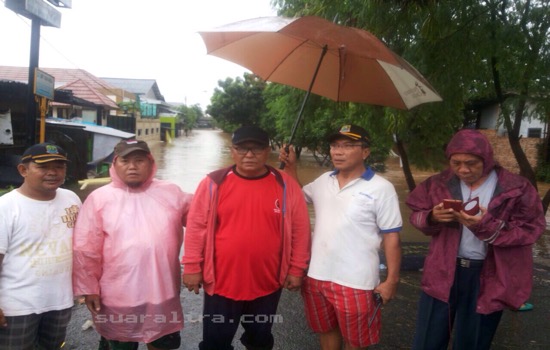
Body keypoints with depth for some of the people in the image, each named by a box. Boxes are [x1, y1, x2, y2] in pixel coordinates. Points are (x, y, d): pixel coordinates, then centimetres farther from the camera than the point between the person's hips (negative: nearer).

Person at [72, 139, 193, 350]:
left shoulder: (171, 193, 1)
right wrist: (88, 288, -5)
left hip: (163, 293, 2)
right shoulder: (99, 198, -5)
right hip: (118, 297, -2)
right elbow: (86, 250, -5)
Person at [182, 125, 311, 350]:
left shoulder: (286, 186, -6)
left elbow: (300, 230, -1)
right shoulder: (214, 183, -8)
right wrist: (192, 267, -4)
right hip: (221, 283, -1)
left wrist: (296, 269, 1)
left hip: (268, 284, 1)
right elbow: (197, 226, -4)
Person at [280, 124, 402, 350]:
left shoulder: (381, 188, -12)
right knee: (326, 331, 23)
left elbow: (391, 236, -10)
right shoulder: (323, 180, 5)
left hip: (355, 282, -5)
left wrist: (391, 280, -11)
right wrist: (290, 166, 9)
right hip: (317, 276, 5)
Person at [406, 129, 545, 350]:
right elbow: (416, 216, 4)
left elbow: (530, 231, -10)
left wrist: (486, 226, -25)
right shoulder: (439, 184, -2)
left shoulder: (516, 189, -8)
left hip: (488, 277, -1)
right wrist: (432, 217, -19)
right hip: (443, 272, 2)